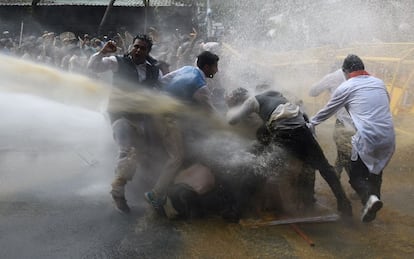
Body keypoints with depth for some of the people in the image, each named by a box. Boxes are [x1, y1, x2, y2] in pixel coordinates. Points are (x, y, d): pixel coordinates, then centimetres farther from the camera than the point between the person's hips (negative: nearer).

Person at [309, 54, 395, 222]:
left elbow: (328, 111, 14)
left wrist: (311, 123, 30)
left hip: (367, 138, -5)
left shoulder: (346, 87, 3)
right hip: (389, 138, 5)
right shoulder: (379, 83, 15)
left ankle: (369, 197, -19)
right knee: (375, 171, 23)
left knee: (356, 175, 7)